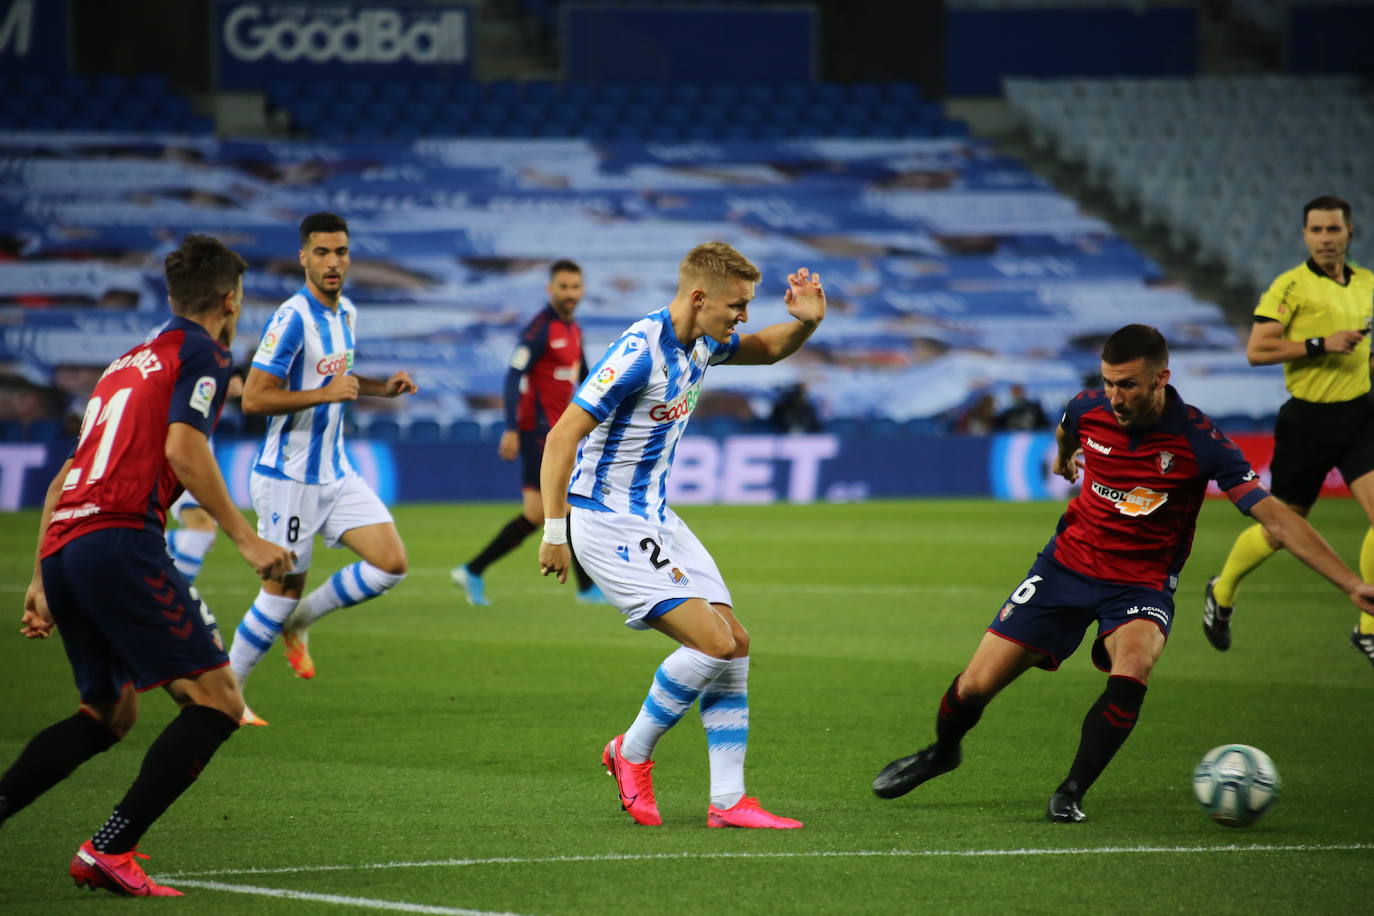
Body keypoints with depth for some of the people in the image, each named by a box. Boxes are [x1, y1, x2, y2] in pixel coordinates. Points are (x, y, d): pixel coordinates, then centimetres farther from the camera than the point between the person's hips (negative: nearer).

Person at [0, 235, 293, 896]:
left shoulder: (129, 362, 27)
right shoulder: (201, 352, 3)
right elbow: (183, 447, -14)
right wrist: (244, 537, -10)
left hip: (62, 546, 9)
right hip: (119, 540, -9)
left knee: (108, 715, 23)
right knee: (217, 700, -8)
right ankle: (108, 852, -17)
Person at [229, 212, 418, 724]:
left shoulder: (345, 313, 8)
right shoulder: (292, 319, -19)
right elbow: (254, 397, -23)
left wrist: (380, 389, 8)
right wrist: (326, 393, -26)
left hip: (335, 472, 8)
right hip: (290, 477, -8)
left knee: (391, 563, -2)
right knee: (284, 588, -2)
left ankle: (298, 621, 18)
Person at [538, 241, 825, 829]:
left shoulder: (700, 342, 4)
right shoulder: (640, 353, -24)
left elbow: (768, 349, 25)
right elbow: (562, 437, -23)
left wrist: (806, 320, 2)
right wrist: (554, 533, -23)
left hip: (656, 517, 10)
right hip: (608, 522, -10)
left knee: (735, 644, 2)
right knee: (713, 642, -17)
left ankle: (727, 801, 4)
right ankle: (632, 753, 3)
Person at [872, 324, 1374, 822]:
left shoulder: (1199, 441, -23)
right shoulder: (1088, 410, -12)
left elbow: (1276, 517, -24)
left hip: (1142, 584, -3)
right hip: (1068, 563, 3)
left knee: (1131, 674, -34)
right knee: (975, 687, -1)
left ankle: (1070, 794, -17)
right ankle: (942, 751, 33)